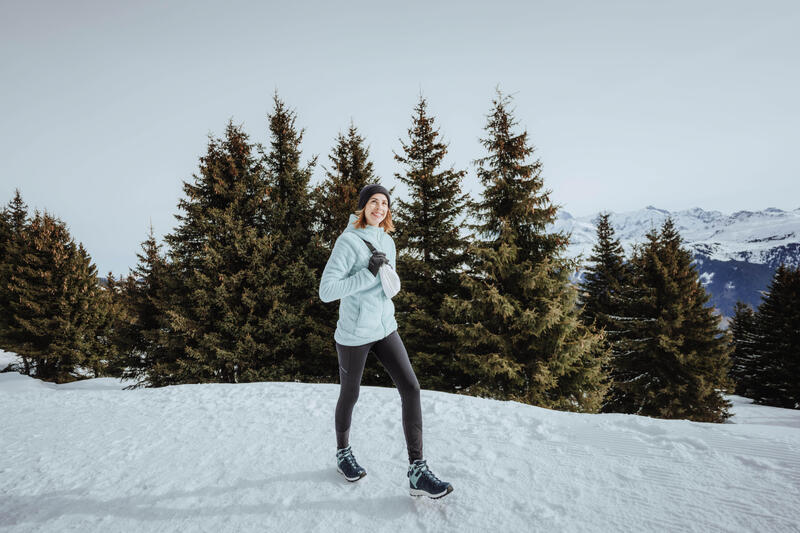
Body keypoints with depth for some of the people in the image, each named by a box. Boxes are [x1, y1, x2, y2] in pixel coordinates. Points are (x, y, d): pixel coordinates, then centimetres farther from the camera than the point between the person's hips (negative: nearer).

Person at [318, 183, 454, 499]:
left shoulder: (387, 242, 7)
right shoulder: (348, 241, -15)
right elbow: (326, 291, -22)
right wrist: (368, 274, -26)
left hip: (384, 329, 6)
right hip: (354, 334, -6)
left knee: (411, 389, -4)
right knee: (350, 396, 13)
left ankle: (417, 472, 4)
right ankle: (343, 453, 41)